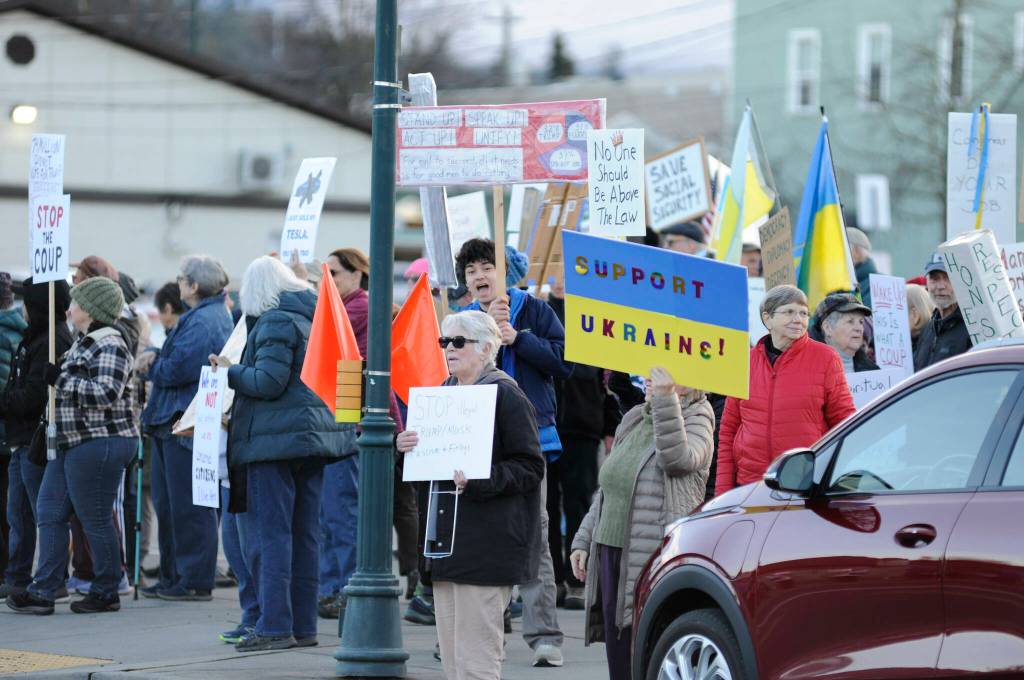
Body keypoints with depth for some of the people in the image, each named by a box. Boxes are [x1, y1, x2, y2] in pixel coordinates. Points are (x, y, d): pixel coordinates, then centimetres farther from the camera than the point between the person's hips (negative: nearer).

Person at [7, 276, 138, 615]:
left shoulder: (110, 347, -14)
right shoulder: (83, 343, 17)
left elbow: (106, 393, -25)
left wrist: (61, 379, -19)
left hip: (100, 444, -11)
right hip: (71, 444, 11)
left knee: (95, 520, -3)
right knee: (49, 512, 6)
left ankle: (106, 593, 8)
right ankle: (43, 592, 6)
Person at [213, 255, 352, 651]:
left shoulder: (275, 322, -10)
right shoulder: (312, 318, 16)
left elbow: (268, 382, -18)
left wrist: (230, 372, -3)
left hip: (275, 439, -9)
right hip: (315, 434, 9)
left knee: (269, 533, -7)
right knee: (305, 533, 9)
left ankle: (275, 626, -10)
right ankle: (303, 625, 11)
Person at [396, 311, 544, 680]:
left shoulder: (506, 395, -7)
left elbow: (530, 468, -10)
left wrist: (477, 481, -23)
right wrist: (404, 446, 2)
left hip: (487, 544, -8)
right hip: (445, 539, 8)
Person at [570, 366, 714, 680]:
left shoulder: (696, 422, -2)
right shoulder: (634, 421, 19)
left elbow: (677, 458, -25)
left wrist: (665, 400, -28)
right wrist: (583, 540, 20)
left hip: (655, 557, -7)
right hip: (611, 551, 7)